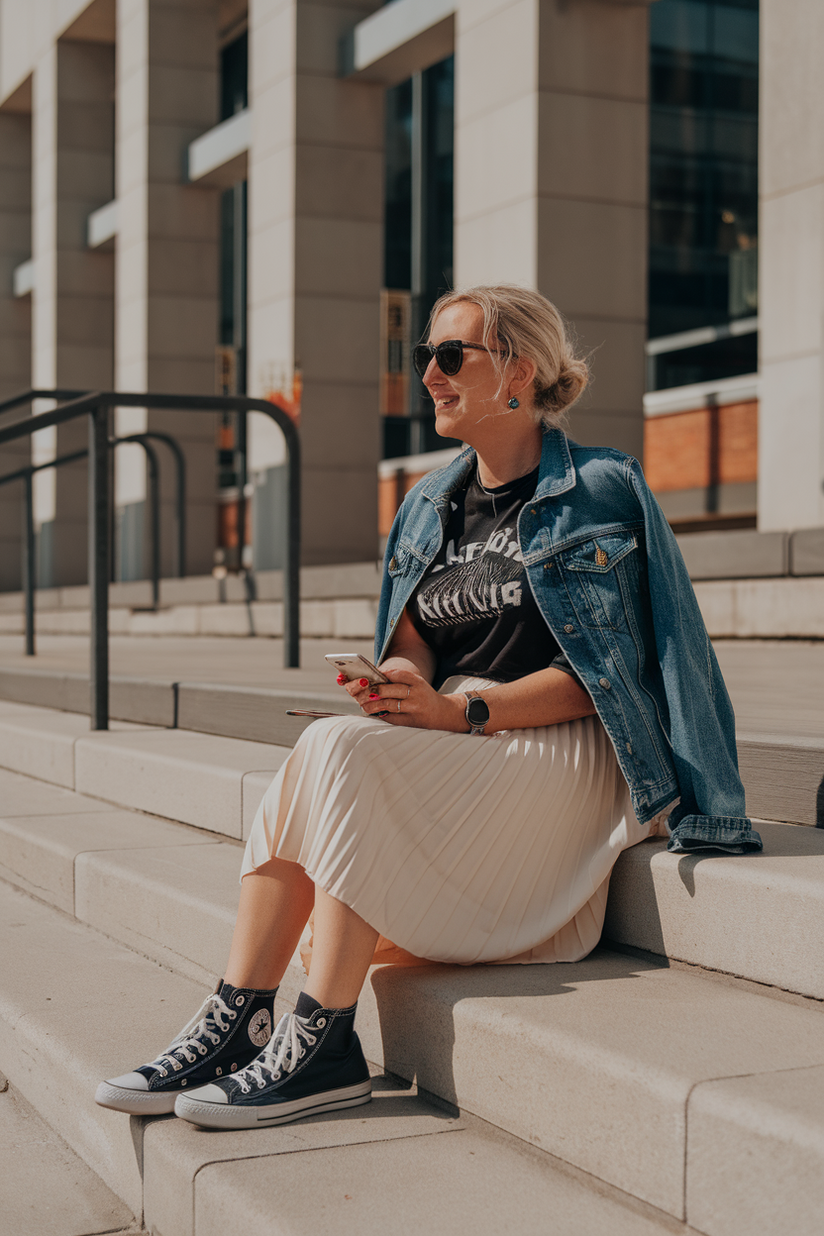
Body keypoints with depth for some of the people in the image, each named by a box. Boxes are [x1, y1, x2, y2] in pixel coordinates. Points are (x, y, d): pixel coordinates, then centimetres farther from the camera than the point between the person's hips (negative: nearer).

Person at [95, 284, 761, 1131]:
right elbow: (411, 647, 14)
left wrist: (463, 711, -19)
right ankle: (235, 1021, -26)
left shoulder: (598, 493, -3)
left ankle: (323, 1044, -27)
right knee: (306, 764, -24)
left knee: (340, 753, -28)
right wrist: (396, 682, -11)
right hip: (451, 757, 6)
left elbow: (603, 675, -10)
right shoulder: (431, 505, 17)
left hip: (568, 754, -6)